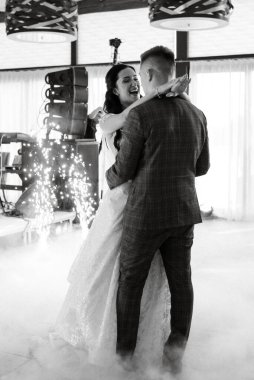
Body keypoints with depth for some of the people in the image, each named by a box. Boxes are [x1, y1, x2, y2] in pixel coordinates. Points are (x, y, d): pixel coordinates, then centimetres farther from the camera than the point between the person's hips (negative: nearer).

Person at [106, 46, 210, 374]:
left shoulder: (140, 115, -15)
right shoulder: (197, 115, 3)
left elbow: (123, 171, -10)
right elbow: (201, 166, 12)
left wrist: (109, 180, 13)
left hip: (146, 214, -5)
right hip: (184, 212, 5)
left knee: (130, 282, 10)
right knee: (180, 280, 12)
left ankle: (125, 352, 22)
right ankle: (177, 345, 8)